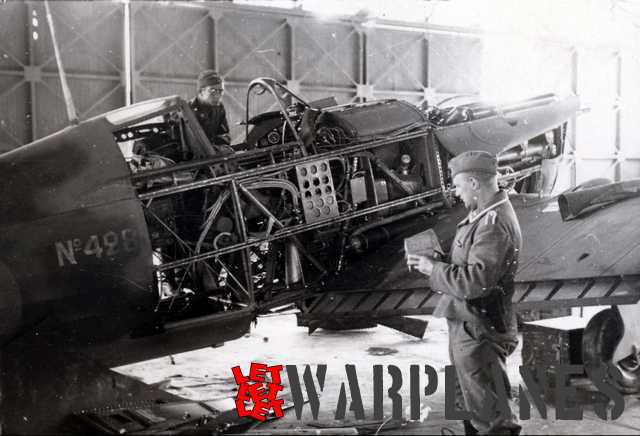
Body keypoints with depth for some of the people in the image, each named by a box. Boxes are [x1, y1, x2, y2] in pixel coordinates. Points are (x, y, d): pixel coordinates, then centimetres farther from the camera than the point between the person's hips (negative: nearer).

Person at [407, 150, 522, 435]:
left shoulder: (495, 223, -24)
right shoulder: (484, 214, 9)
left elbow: (476, 280, -30)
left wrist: (433, 268, -19)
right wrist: (433, 261, 4)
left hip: (479, 332, -10)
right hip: (469, 324, 11)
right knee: (486, 404, 24)